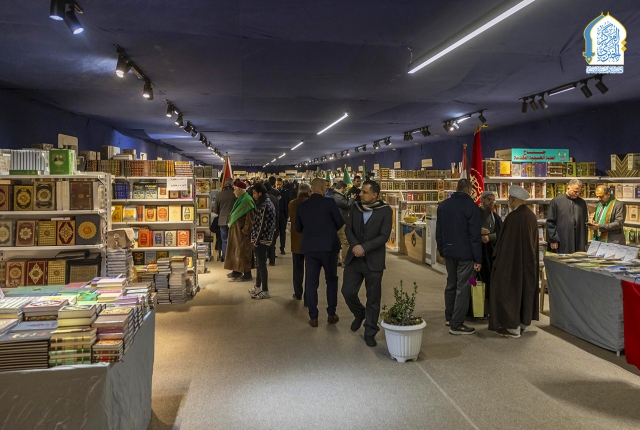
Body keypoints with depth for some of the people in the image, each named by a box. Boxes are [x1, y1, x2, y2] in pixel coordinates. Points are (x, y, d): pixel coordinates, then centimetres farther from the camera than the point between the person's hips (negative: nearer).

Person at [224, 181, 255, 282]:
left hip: (242, 232, -10)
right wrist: (231, 223, 13)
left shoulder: (247, 201, -20)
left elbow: (250, 218, -22)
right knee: (235, 250, 17)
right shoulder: (240, 199, 10)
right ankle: (237, 271, 28)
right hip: (235, 230, 10)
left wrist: (245, 231, -19)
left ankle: (247, 274, 7)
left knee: (243, 252, -2)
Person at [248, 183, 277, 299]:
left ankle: (265, 291, 2)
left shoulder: (264, 206, -18)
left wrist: (256, 241, -16)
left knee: (261, 264, -4)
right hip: (264, 239, 10)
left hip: (261, 240, -10)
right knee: (259, 263, 19)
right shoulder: (268, 203, 14)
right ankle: (258, 287, 31)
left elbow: (262, 225, -21)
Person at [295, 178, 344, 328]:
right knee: (331, 280, 13)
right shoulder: (329, 202, -10)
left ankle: (313, 317, 10)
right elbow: (340, 222, -3)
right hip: (329, 246, -2)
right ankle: (331, 314, 17)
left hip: (309, 248, 3)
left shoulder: (301, 206, 1)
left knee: (311, 282, 7)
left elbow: (298, 228, 10)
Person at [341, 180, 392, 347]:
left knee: (373, 299, 5)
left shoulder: (385, 210, -8)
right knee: (348, 292, 3)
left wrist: (364, 247, -21)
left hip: (373, 261, -3)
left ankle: (370, 332, 20)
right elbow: (349, 229, 3)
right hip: (354, 258, 4)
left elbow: (384, 236, -14)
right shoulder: (355, 207, 5)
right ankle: (359, 314, 35)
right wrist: (355, 246, -15)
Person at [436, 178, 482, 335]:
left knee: (451, 284, 19)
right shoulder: (470, 206, -12)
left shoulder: (443, 205, 8)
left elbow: (438, 232, 12)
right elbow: (475, 235, -13)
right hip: (465, 254, -6)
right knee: (462, 288, -1)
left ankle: (449, 317, 29)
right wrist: (478, 259, -10)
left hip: (449, 252, 7)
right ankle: (456, 324, 1)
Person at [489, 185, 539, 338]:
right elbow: (534, 240, 12)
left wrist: (499, 261, -12)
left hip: (513, 261, -9)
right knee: (526, 289, 16)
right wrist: (531, 257, 20)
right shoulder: (532, 215, 5)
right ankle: (525, 322, 26)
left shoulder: (513, 217, -21)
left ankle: (513, 327, 3)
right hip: (529, 261, 9)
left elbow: (506, 242, -20)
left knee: (510, 291, 0)